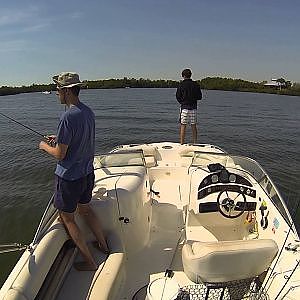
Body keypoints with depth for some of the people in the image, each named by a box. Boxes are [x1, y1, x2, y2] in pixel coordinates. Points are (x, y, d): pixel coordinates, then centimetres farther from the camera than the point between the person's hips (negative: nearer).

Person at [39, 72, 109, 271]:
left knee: (67, 218, 11)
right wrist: (59, 139, 17)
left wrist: (45, 146, -1)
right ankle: (104, 245, 42)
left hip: (69, 177, -8)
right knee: (85, 209, 26)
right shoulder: (88, 111, 3)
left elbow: (60, 154, -20)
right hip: (87, 172, 8)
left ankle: (90, 262, 22)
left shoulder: (69, 116, -24)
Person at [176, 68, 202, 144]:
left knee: (183, 126, -1)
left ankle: (182, 143, -2)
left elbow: (178, 97, -3)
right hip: (193, 107, 3)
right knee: (193, 126, 9)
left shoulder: (181, 84, -5)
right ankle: (195, 143, 15)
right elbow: (200, 97, 6)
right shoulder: (195, 84, 4)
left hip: (184, 107, -3)